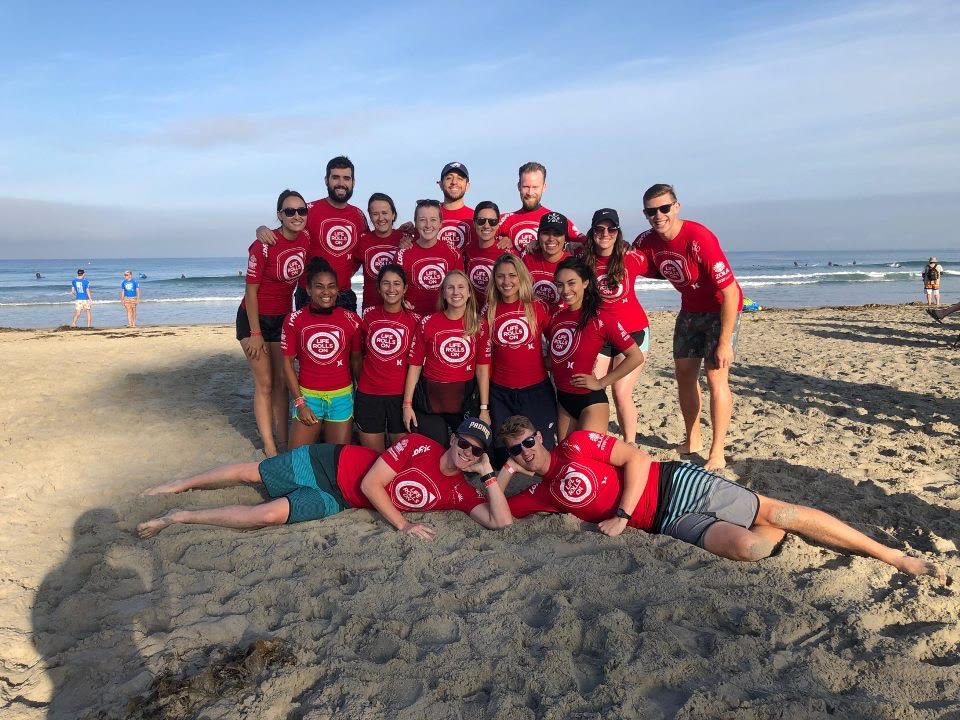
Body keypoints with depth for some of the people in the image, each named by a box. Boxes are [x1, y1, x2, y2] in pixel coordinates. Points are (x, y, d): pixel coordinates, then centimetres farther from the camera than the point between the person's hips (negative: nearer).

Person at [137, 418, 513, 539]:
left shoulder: (460, 493, -7)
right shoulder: (418, 446, -20)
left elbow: (500, 521, -17)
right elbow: (370, 484, -21)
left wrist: (491, 475, -22)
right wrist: (403, 525, -25)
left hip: (336, 501, 2)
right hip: (331, 463, -2)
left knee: (270, 515, -13)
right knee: (252, 472, 4)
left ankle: (181, 516, 5)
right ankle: (179, 485, 29)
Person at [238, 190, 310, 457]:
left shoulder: (307, 240, -6)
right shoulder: (263, 246, -22)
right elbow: (251, 290, -17)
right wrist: (255, 334, -16)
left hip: (283, 317, 5)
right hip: (254, 318, -5)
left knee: (282, 383, 9)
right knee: (265, 383, -1)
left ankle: (283, 443, 18)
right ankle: (270, 450, 6)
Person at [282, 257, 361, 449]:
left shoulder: (351, 320, -4)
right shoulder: (294, 320, -5)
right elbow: (287, 362, -1)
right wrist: (299, 402, -5)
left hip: (341, 397, 0)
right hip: (308, 396, 0)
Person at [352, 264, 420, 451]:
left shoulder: (414, 320, -2)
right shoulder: (368, 315, 2)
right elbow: (357, 355, 12)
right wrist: (362, 382, 11)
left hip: (401, 395, -1)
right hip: (368, 395, 1)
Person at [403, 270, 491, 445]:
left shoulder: (479, 325, 0)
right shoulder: (428, 323, -2)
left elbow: (482, 368, 0)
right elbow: (415, 365, -1)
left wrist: (484, 409, -3)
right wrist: (407, 404, -4)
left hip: (466, 398, 1)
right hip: (430, 398, -1)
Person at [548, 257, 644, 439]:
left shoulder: (600, 319, -15)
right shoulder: (556, 317, 2)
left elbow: (636, 357, -15)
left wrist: (601, 383, -13)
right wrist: (554, 370, 3)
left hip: (591, 401, -6)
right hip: (563, 399, 6)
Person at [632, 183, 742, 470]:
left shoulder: (699, 238, -30)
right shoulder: (647, 242, -11)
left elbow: (730, 291, -28)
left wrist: (725, 342, -27)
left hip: (721, 309, -7)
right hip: (690, 309, 7)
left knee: (715, 376, -13)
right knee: (684, 373, 9)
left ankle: (717, 454, -4)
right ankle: (693, 440, 25)